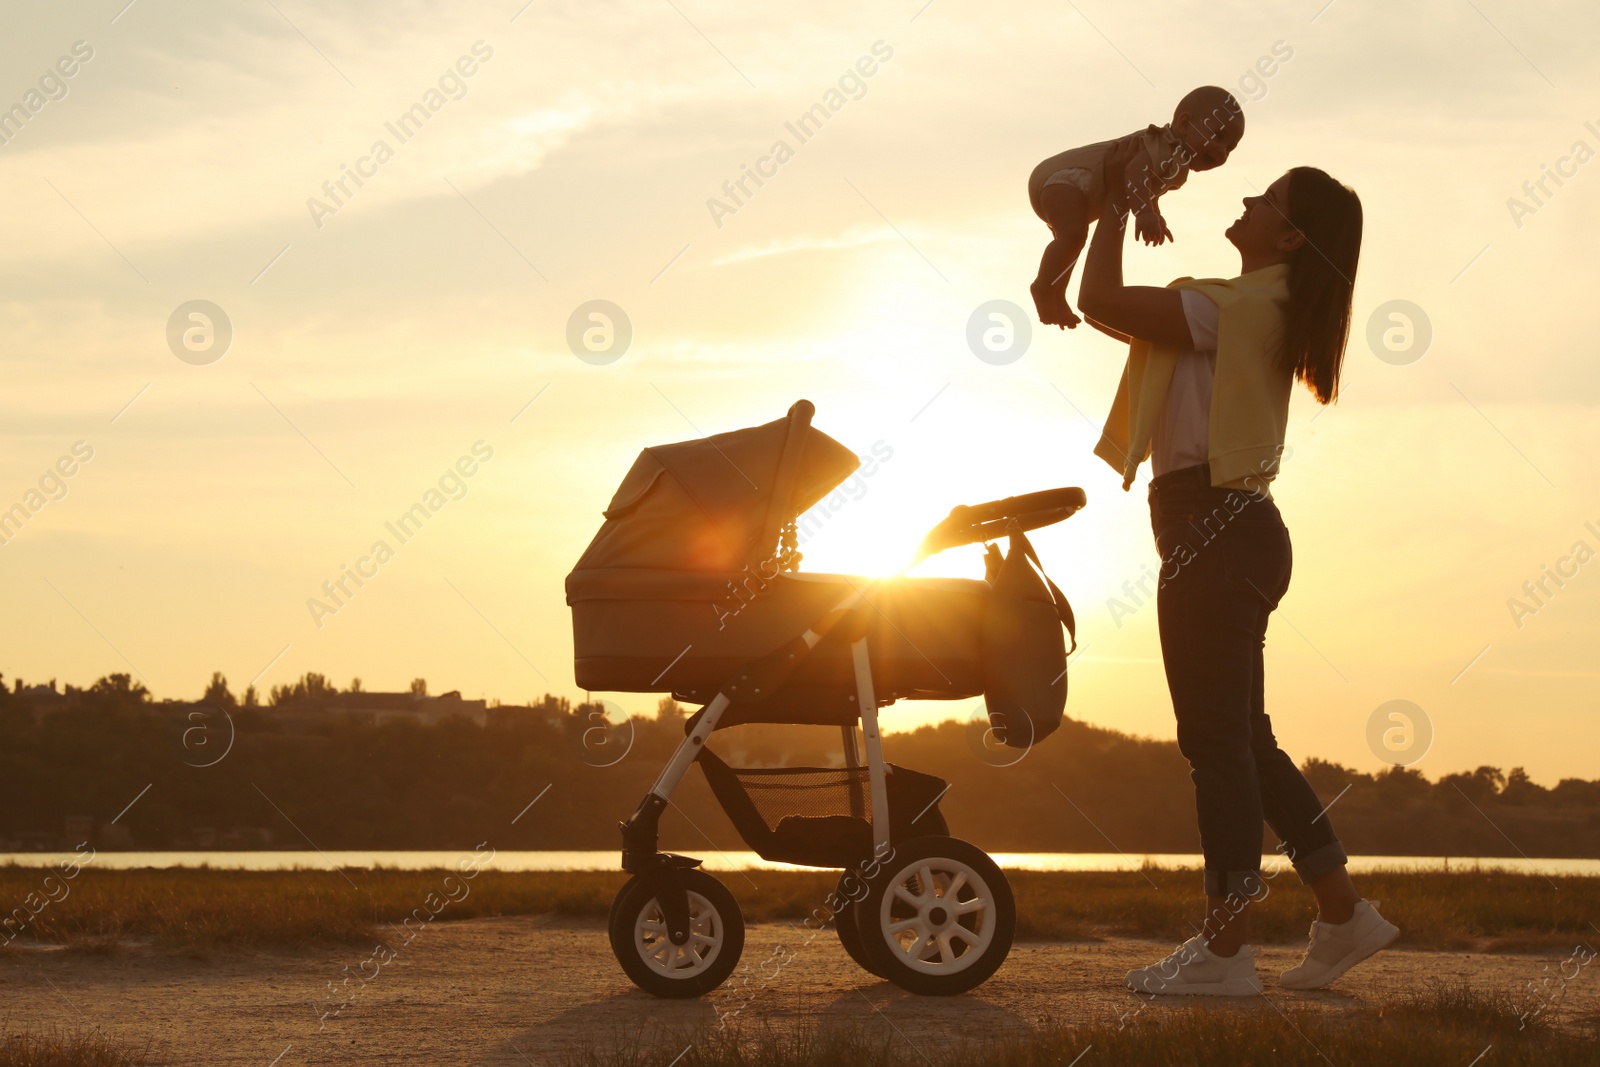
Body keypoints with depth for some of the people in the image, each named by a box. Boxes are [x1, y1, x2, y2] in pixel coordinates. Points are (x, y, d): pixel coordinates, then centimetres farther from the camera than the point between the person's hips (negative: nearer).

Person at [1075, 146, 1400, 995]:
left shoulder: (1238, 309, -14)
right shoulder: (1267, 312, 16)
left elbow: (1101, 302, -18)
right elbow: (1133, 312, 27)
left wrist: (1115, 204, -5)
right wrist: (1121, 203, 22)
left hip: (1211, 529, -10)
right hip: (1235, 527, 10)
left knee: (1215, 739, -6)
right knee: (1241, 738, 15)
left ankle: (1225, 949, -3)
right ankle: (1343, 914, 18)